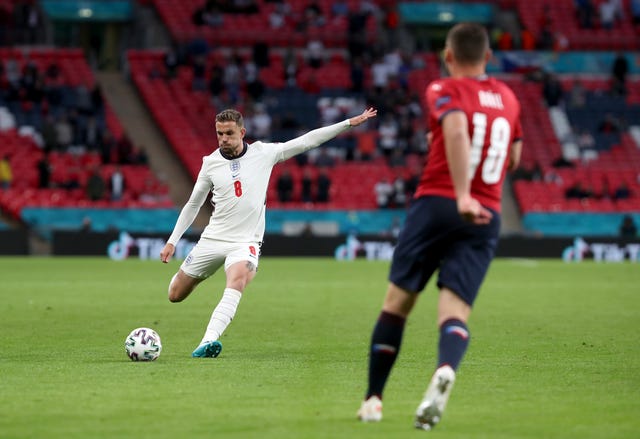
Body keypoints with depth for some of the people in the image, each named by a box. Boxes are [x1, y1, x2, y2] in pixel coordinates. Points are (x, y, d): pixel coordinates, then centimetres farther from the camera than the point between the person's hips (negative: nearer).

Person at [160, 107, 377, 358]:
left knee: (237, 283, -34)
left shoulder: (263, 153, -2)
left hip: (246, 242, -2)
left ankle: (208, 341, -45)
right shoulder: (211, 163, 2)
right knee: (175, 295, 8)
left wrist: (349, 123, -4)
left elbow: (306, 141, 0)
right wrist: (172, 241, 9)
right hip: (213, 240, 2)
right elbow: (193, 205, 13)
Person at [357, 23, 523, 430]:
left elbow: (457, 131, -21)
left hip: (436, 203, -3)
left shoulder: (444, 91, 0)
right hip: (487, 217, 3)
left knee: (397, 302, 10)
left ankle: (373, 399, 14)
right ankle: (445, 370, -41)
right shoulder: (507, 97, 17)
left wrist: (462, 195, -29)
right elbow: (514, 157, 29)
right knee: (454, 311, -8)